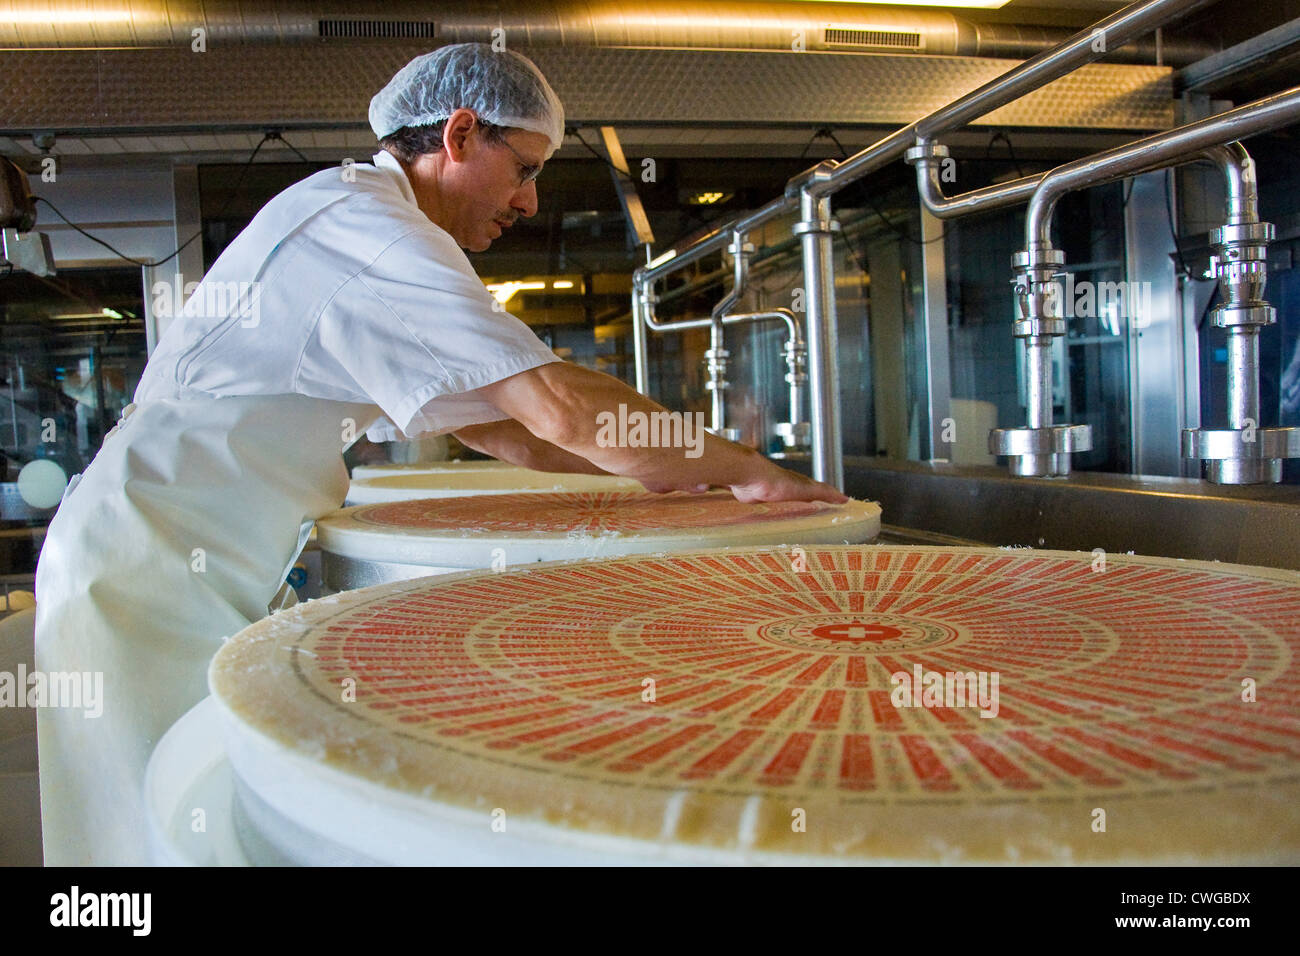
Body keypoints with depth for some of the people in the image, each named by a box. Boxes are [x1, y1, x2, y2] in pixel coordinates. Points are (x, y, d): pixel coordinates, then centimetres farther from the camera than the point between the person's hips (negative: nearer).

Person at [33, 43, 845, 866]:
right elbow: (559, 405, -26)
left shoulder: (344, 219, 16)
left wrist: (665, 475, 8)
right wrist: (751, 473, -14)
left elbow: (486, 420, 15)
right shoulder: (365, 219, -17)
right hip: (155, 564, -10)